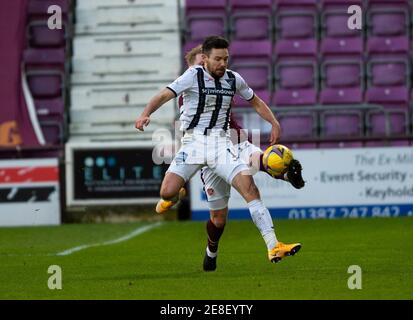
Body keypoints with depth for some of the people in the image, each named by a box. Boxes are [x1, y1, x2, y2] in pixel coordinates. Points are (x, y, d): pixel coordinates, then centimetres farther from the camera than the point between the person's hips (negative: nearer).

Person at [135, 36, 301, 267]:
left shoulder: (234, 79, 7)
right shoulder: (193, 76, -6)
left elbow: (256, 102, 24)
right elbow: (164, 96, -15)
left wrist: (274, 123, 11)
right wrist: (146, 114, -33)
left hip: (221, 143, 2)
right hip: (194, 142, -2)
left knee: (249, 186, -18)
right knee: (168, 192, -17)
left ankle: (273, 247, -22)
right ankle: (174, 198, 27)